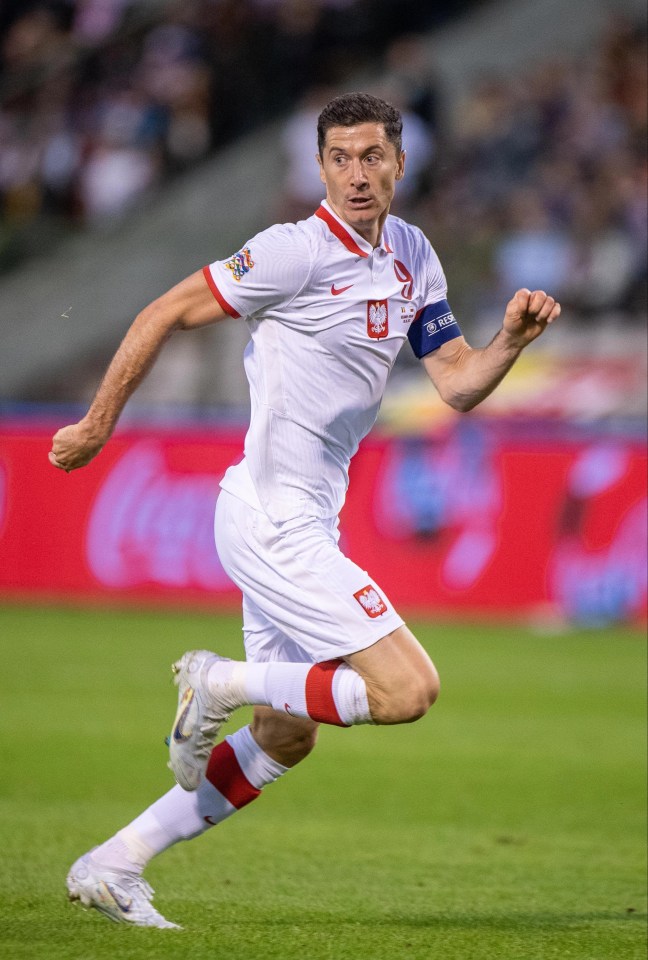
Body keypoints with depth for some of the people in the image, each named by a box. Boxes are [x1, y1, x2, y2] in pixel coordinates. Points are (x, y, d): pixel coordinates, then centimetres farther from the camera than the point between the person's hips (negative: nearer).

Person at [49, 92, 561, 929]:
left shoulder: (413, 259, 10)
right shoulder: (298, 252, -15)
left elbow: (458, 385, 10)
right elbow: (164, 316, -10)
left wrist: (511, 339, -9)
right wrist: (98, 423, -7)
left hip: (306, 524, 9)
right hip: (272, 519, -9)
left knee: (285, 736, 15)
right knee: (407, 688, -16)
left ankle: (112, 867, 19)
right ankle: (220, 684, -2)